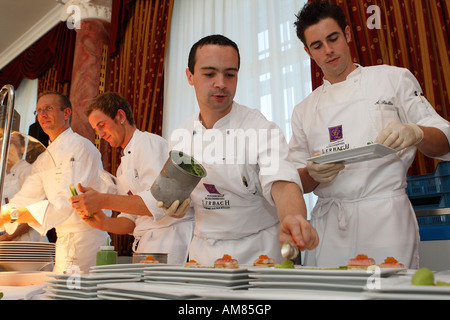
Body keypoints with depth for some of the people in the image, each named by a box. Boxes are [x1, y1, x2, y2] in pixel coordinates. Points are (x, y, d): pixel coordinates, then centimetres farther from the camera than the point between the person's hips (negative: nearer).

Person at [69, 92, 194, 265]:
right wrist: (104, 223, -2)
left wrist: (103, 201, -19)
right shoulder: (123, 167, 20)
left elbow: (158, 202, -20)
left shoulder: (151, 143, -8)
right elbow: (132, 221, 17)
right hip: (145, 245, 7)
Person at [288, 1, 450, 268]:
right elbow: (297, 182, 12)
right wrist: (313, 173, -11)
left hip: (386, 218, -1)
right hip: (329, 225, 2)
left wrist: (415, 133, -16)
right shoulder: (305, 111, 13)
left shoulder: (393, 79, 9)